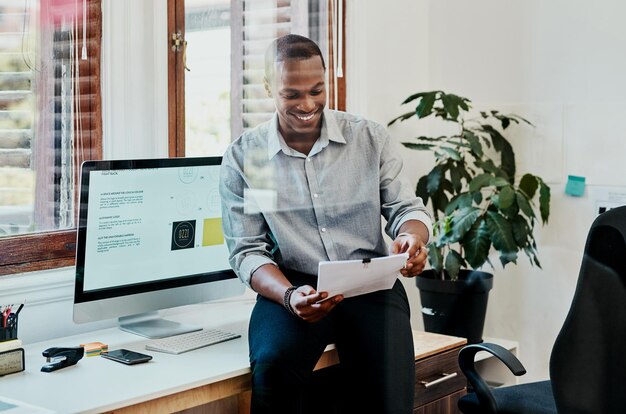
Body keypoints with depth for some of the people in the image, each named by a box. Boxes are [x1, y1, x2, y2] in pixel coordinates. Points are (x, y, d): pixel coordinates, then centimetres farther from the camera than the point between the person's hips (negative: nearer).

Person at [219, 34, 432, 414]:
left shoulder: (370, 138, 4)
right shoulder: (243, 158, 1)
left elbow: (406, 207, 7)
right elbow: (248, 251, 0)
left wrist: (412, 238, -19)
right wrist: (290, 297, -20)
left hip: (370, 284, 1)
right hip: (291, 286, 0)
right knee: (273, 366, -32)